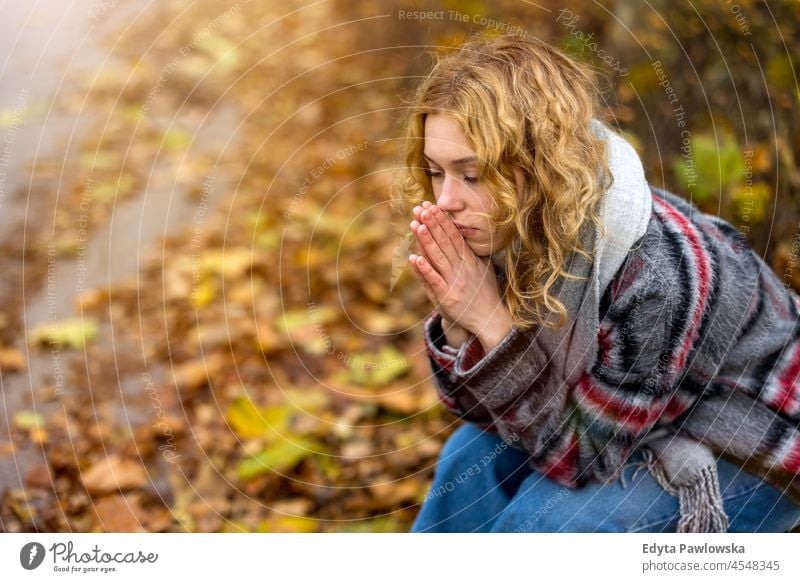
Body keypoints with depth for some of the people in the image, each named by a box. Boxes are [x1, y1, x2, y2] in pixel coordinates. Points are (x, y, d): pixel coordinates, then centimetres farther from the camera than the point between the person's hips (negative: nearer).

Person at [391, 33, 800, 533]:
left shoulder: (657, 272, -37)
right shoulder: (511, 230, -17)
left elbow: (583, 454, -28)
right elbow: (483, 410, -9)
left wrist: (490, 319, -36)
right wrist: (458, 322, -29)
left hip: (753, 456, -6)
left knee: (545, 518, -23)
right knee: (475, 459, -9)